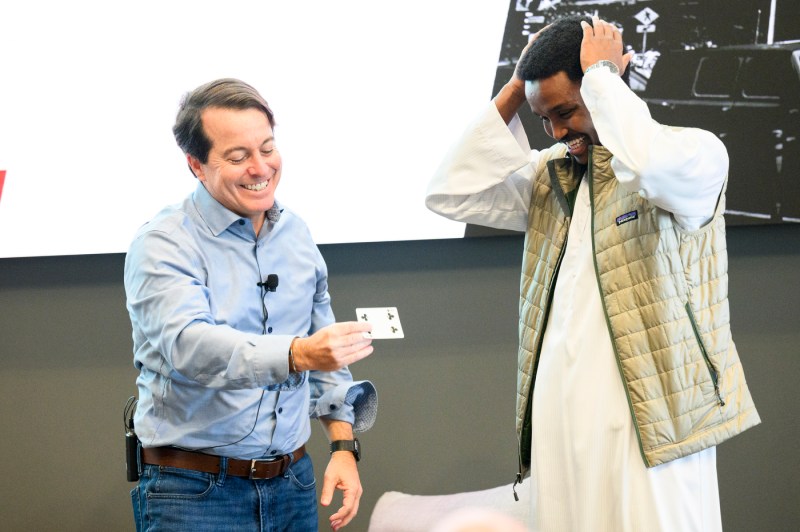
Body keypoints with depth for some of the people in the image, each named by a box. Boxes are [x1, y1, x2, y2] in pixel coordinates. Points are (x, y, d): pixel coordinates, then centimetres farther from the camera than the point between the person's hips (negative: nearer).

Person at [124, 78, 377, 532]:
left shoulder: (295, 233, 9)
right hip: (195, 492, -5)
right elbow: (189, 346, -29)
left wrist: (344, 448, 6)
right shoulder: (164, 245, -11)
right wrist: (299, 354, -42)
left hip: (292, 484, 6)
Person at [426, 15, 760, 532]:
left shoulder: (697, 153, -5)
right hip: (558, 422, 6)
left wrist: (601, 76, -14)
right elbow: (451, 194, 6)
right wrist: (513, 92, 4)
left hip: (650, 424, -6)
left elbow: (653, 164, -29)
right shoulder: (553, 174, 14)